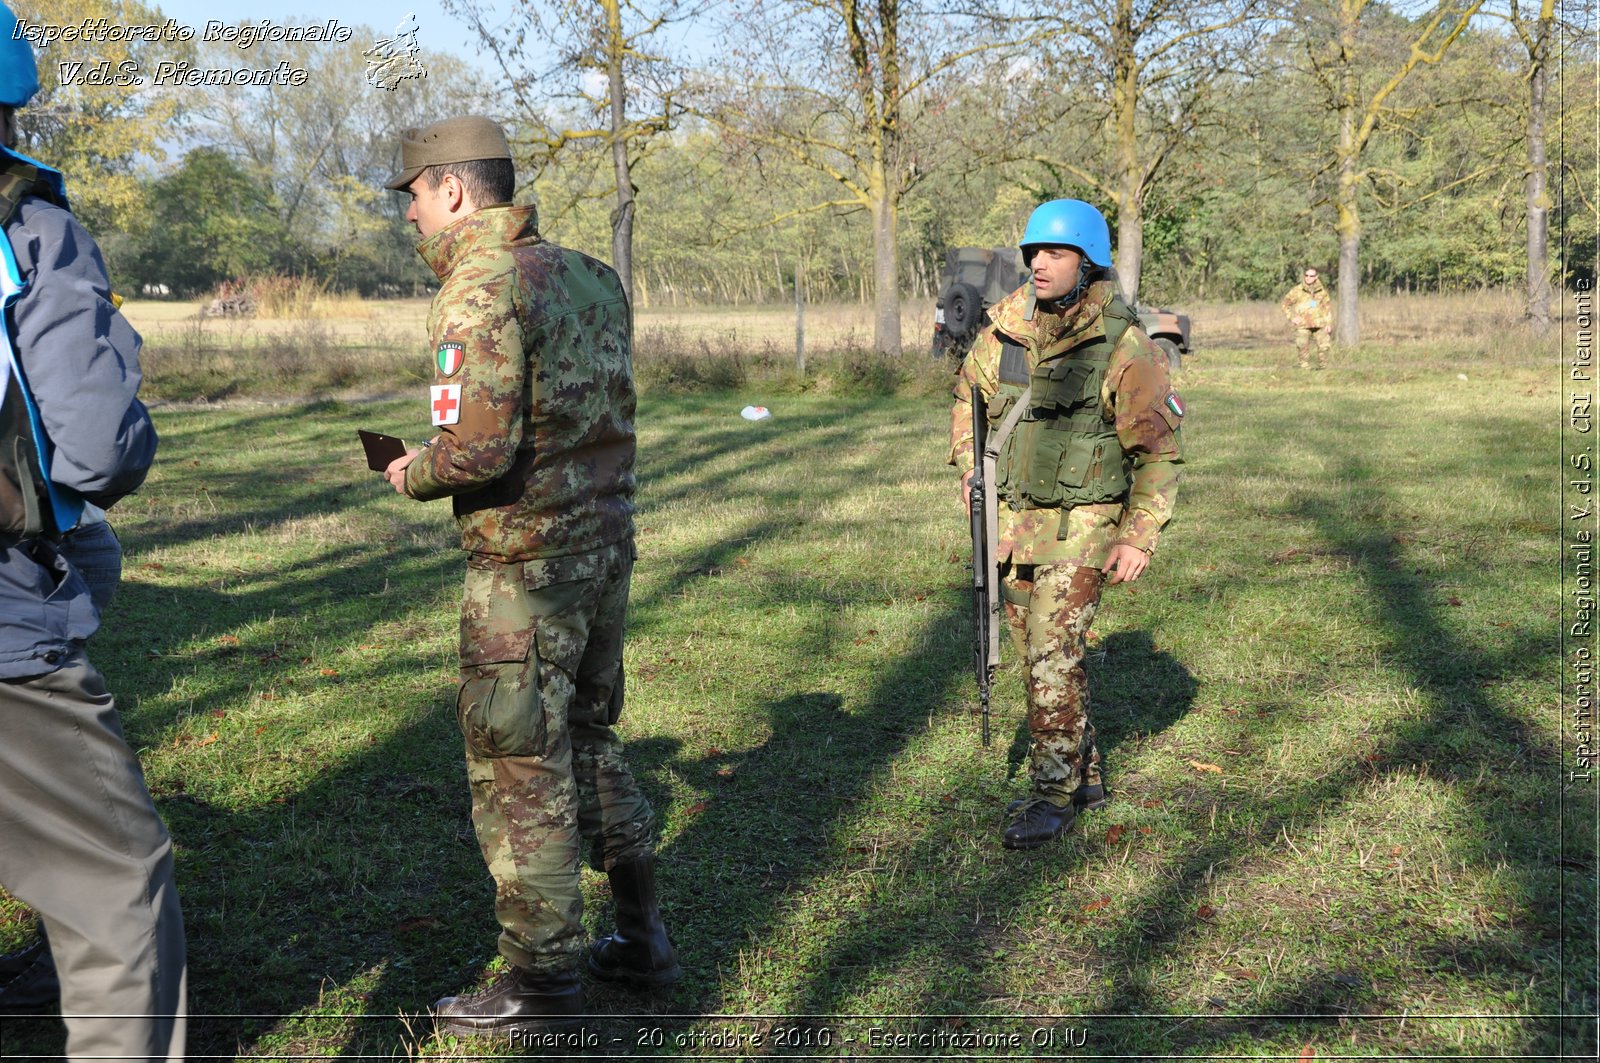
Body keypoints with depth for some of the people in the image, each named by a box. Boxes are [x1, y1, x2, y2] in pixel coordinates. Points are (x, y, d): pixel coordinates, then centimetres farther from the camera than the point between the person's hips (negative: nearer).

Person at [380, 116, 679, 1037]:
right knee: (589, 737, 20)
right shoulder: (590, 276, 10)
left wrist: (413, 473, -4)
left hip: (529, 561, -9)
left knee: (521, 766, 2)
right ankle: (644, 937, 28)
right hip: (607, 537, 9)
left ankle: (544, 982, 12)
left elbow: (480, 447, -24)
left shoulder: (482, 284, -16)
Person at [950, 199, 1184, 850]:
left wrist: (1140, 539, -16)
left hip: (1082, 524, -6)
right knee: (1039, 653, 13)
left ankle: (1054, 796, 1)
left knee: (1052, 654, -13)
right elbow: (970, 394, 18)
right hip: (1014, 519, 6)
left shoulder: (1123, 346, -15)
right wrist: (968, 468, 5)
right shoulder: (1006, 329, 0)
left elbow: (1158, 452, -12)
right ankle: (1084, 775, 29)